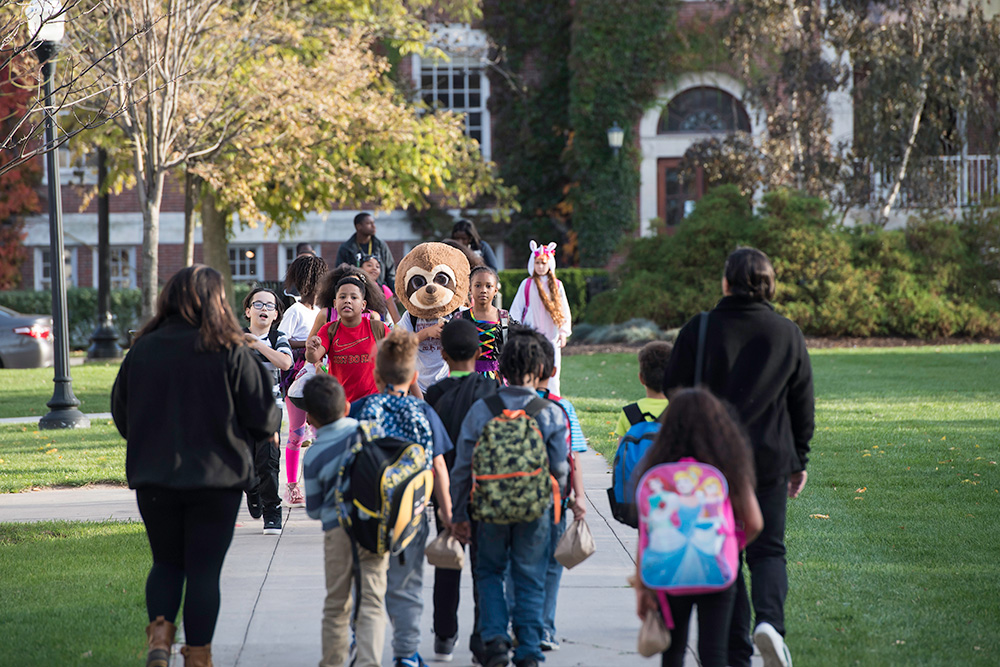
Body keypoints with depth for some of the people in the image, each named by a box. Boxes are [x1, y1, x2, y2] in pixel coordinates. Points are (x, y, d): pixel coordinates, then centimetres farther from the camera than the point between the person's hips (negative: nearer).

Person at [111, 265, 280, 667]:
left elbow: (121, 415, 7)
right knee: (204, 569, 7)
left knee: (167, 562, 18)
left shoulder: (141, 351, -3)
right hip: (217, 479, -3)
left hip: (153, 480, 3)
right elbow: (264, 420, -7)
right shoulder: (230, 353, -11)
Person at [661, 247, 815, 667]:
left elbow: (673, 391, 1)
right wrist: (798, 461, 17)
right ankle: (770, 619, -18)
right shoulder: (787, 334, 2)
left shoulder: (698, 331, -4)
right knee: (767, 548, 10)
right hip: (769, 458, 1)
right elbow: (803, 405, 8)